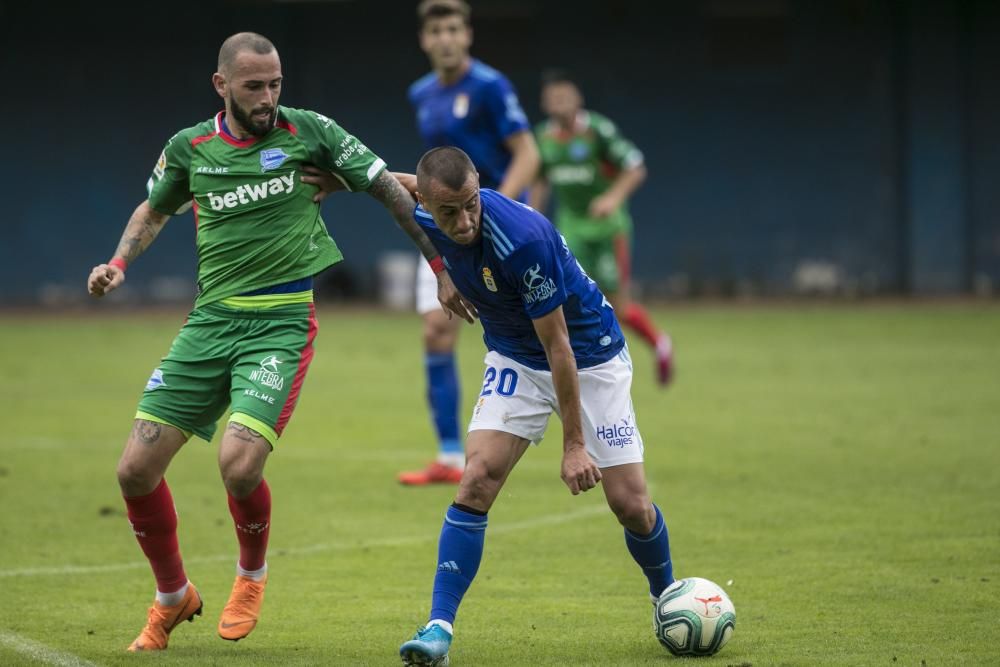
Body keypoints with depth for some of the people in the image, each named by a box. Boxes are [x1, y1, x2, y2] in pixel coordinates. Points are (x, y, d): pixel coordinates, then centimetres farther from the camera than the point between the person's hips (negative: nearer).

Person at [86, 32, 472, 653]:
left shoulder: (308, 131, -4)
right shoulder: (189, 148, 5)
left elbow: (391, 189, 4)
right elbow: (154, 211, 24)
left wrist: (442, 265, 4)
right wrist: (118, 264, 7)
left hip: (283, 322, -4)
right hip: (211, 319, 4)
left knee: (240, 463, -24)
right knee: (137, 468, -3)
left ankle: (252, 576, 9)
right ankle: (173, 597, 22)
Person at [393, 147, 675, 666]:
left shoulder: (523, 238, -36)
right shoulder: (428, 217, -17)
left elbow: (557, 345, -28)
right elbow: (397, 182, 12)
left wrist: (574, 443, -25)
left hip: (589, 358, -4)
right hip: (514, 360, 5)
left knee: (630, 504, -4)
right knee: (477, 481, -15)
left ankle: (668, 597, 26)